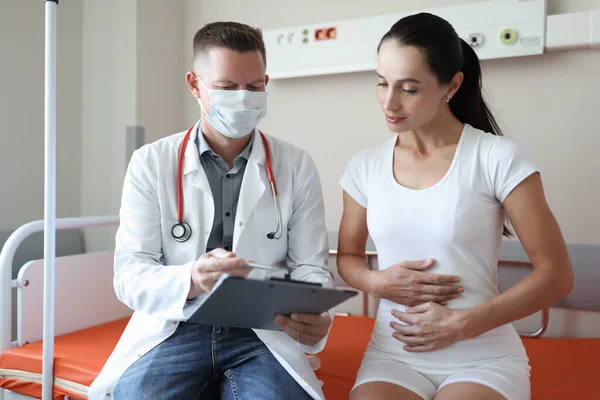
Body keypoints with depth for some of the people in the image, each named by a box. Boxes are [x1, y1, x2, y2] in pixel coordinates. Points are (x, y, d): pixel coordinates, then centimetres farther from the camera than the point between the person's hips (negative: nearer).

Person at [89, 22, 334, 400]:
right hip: (173, 329, 0)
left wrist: (315, 316, -20)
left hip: (263, 332, 1)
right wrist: (191, 279, -26)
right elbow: (130, 275, -4)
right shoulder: (151, 163, 1)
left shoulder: (297, 166, 2)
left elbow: (310, 267, 3)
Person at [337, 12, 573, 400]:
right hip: (392, 354, 3)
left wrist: (461, 325, -15)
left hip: (484, 358, -2)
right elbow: (348, 257, 13)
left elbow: (556, 273, -7)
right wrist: (377, 282, -9)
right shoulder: (364, 167, 1)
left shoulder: (498, 158, -10)